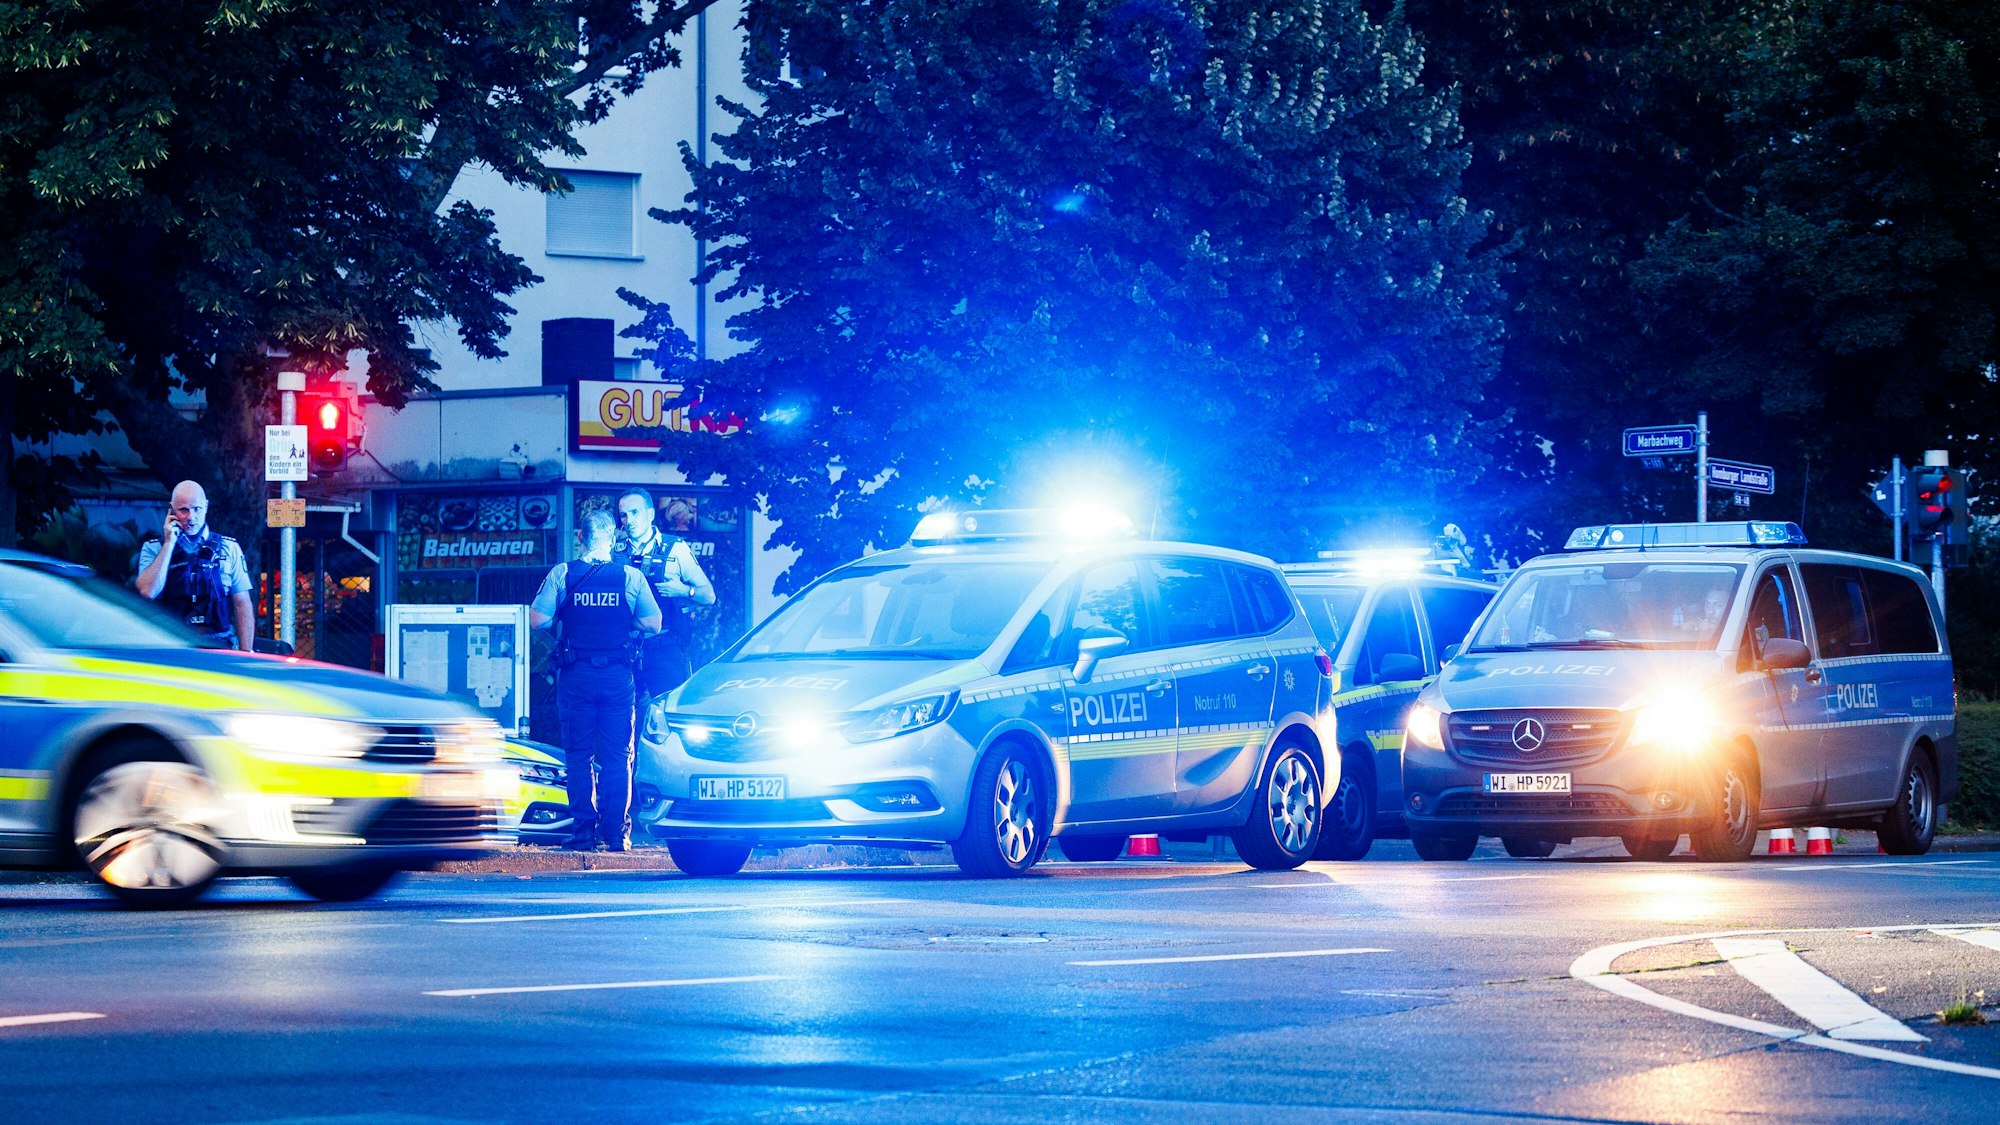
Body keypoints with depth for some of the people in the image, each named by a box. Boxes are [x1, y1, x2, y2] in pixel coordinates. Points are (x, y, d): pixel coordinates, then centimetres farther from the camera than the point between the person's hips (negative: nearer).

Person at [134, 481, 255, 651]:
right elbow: (147, 592, -7)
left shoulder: (229, 548, 12)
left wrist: (246, 655, 2)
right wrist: (169, 544, -3)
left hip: (219, 648, 1)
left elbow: (242, 605, 11)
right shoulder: (153, 549, 11)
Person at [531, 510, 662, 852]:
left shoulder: (561, 575, -2)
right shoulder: (631, 576, -2)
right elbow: (652, 624, -3)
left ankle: (583, 832, 2)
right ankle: (615, 833, 2)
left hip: (576, 676, 0)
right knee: (617, 756, 6)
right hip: (618, 677, 0)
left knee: (578, 756, 6)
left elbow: (538, 620, -6)